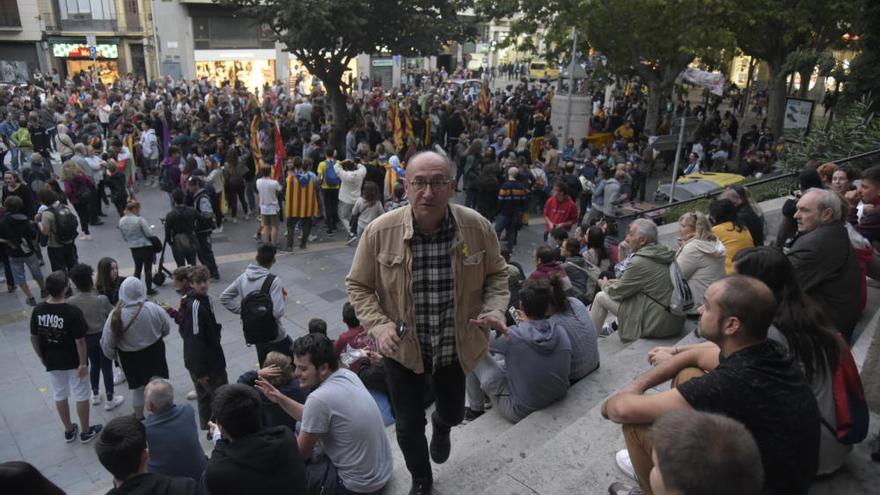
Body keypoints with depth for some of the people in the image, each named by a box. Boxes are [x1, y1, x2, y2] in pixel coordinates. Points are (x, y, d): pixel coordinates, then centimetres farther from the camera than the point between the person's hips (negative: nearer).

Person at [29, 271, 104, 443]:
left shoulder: (38, 310, -10)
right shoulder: (73, 311, -25)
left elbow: (33, 338, 1)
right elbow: (80, 340, -22)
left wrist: (42, 357, 15)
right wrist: (83, 363, -11)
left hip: (52, 362, 5)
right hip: (73, 362, -5)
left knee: (59, 396, 21)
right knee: (81, 396, 13)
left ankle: (69, 431, 35)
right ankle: (86, 432, 26)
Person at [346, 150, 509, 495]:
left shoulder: (477, 227, -17)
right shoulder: (380, 231, -20)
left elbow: (496, 274, 1)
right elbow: (358, 285, -6)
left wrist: (495, 309, -18)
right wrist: (378, 325, -21)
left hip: (456, 347, 2)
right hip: (402, 348, -1)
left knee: (453, 414, 24)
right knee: (409, 425, 15)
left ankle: (441, 426, 65)